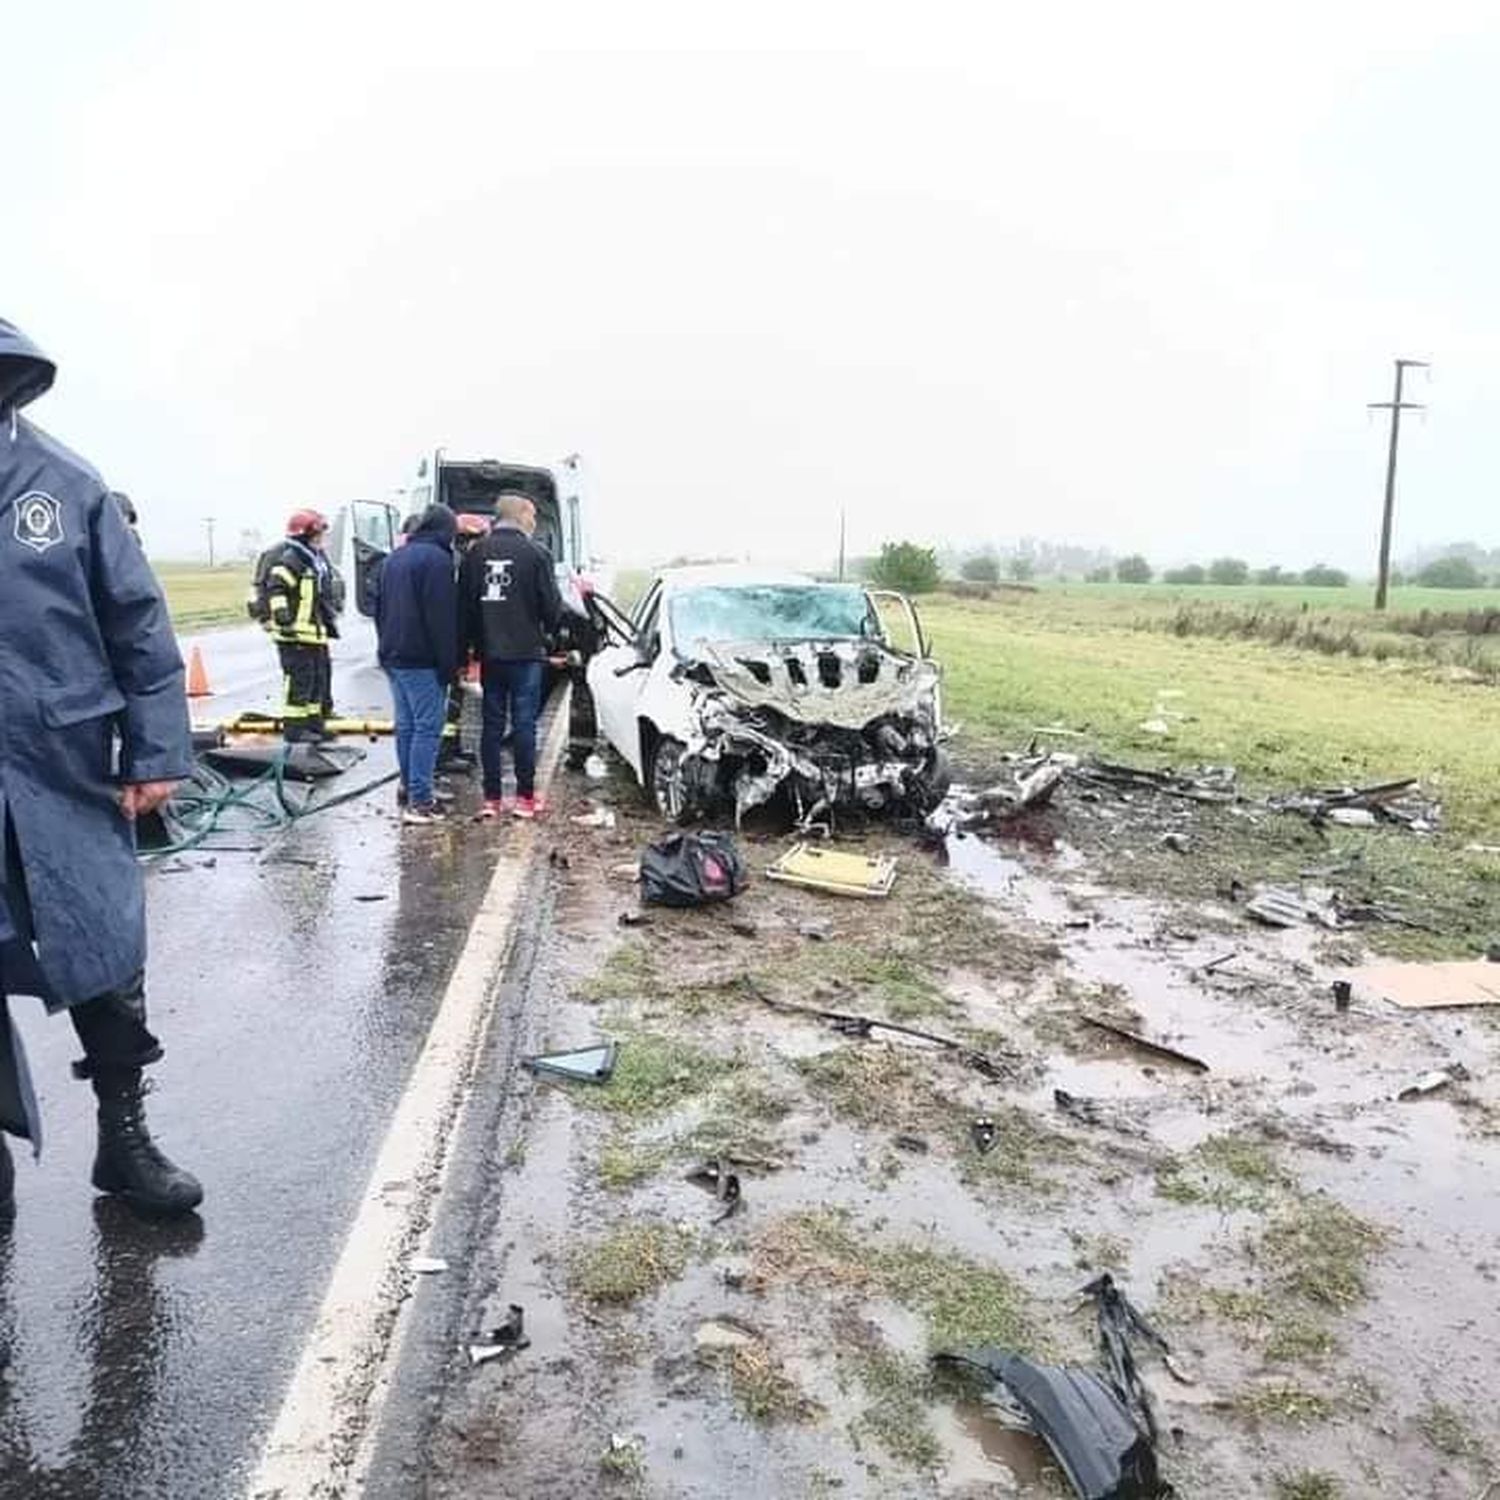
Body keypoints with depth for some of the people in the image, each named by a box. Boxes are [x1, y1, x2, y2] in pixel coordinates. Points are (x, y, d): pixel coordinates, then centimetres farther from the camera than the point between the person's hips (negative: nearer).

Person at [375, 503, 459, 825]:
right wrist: (449, 663, -13)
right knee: (427, 728, -6)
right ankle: (419, 800, -8)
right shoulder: (437, 559, -13)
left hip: (394, 657, 9)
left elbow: (380, 609, 20)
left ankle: (409, 788, 22)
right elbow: (443, 618, -17)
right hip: (422, 661, -9)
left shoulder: (393, 559, 16)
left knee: (405, 726, 15)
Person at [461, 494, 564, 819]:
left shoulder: (475, 554, 4)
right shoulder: (534, 553, -8)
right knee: (524, 723, 1)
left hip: (489, 654, 4)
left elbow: (465, 604, 7)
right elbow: (551, 605, -6)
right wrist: (547, 633, 14)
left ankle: (492, 798, 10)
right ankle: (525, 796, 5)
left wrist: (472, 645, 16)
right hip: (526, 653, -4)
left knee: (492, 724, 8)